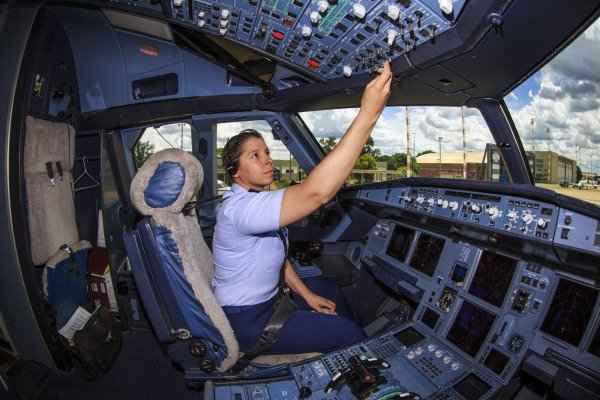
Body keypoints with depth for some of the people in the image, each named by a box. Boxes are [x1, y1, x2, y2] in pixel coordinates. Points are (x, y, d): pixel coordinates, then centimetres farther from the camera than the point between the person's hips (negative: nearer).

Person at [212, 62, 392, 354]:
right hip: (247, 320, -9)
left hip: (265, 298, 9)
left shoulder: (256, 201, 0)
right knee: (346, 333, -8)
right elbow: (315, 193, -47)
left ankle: (350, 349, 42)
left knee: (330, 291, 21)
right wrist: (368, 114, -46)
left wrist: (307, 294, 5)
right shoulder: (238, 208, -33)